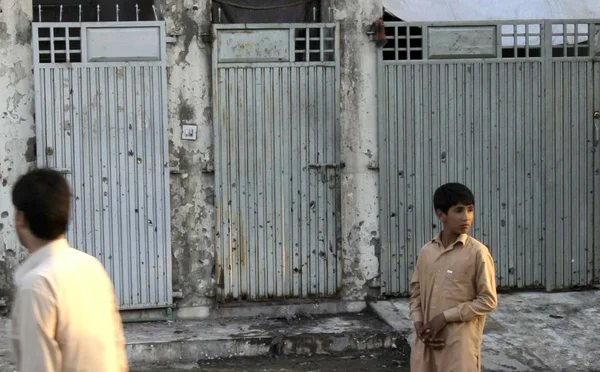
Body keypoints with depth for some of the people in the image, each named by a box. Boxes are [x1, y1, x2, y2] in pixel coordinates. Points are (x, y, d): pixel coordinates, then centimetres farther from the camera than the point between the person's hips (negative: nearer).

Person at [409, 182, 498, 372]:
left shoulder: (477, 252, -8)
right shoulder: (426, 252, 7)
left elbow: (488, 300, -9)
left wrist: (445, 317, -13)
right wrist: (419, 324, -3)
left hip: (460, 345, -5)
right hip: (427, 342, 5)